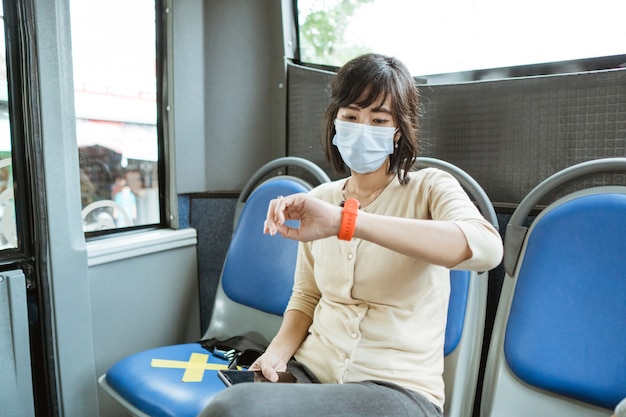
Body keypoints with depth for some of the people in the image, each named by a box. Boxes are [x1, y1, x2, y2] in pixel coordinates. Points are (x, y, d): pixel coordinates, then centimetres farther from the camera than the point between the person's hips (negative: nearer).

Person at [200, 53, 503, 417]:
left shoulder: (429, 188, -6)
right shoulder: (320, 199, 7)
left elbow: (486, 248, -28)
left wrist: (345, 221, -35)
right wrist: (279, 349, -6)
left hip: (398, 388, -4)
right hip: (311, 370, 5)